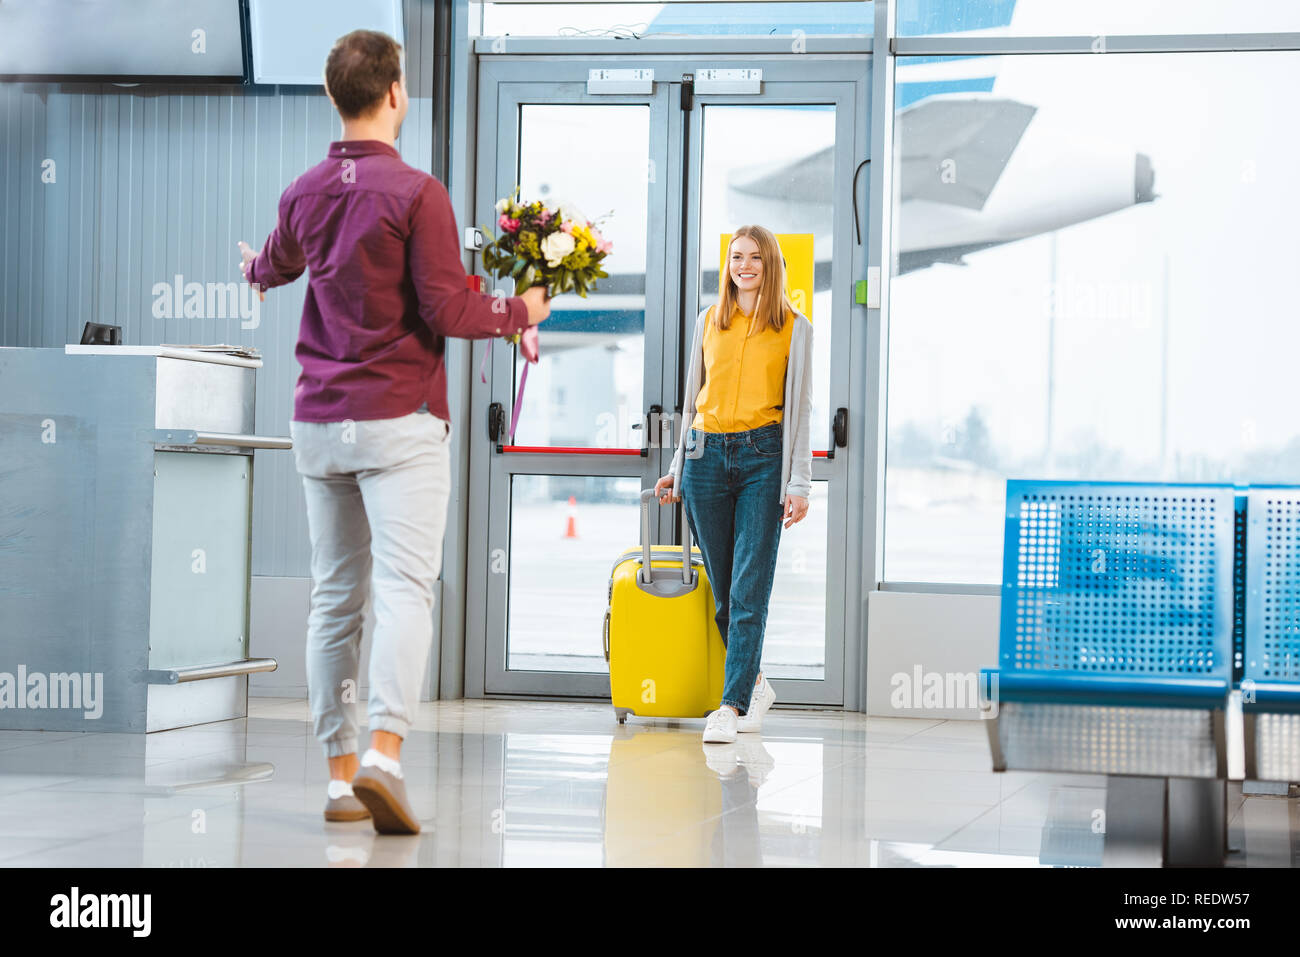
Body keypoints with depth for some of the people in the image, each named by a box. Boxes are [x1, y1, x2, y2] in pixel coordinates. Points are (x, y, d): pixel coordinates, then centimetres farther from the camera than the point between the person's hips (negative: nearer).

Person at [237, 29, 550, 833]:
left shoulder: (306, 193, 9)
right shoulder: (416, 192, -10)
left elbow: (277, 262, 32)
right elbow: (447, 310, -13)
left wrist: (254, 269, 55)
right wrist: (520, 311, 5)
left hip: (318, 422, 6)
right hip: (399, 420, -6)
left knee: (335, 599, 9)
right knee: (405, 590, -10)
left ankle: (340, 773, 11)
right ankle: (384, 754, -26)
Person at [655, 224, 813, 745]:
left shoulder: (795, 328, 4)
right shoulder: (709, 322, 13)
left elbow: (799, 406, 1)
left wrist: (799, 483, -6)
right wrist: (679, 467, 17)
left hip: (763, 456, -3)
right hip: (707, 453, 3)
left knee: (749, 589, -9)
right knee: (723, 589, 6)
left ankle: (731, 705, -10)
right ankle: (755, 685, 25)